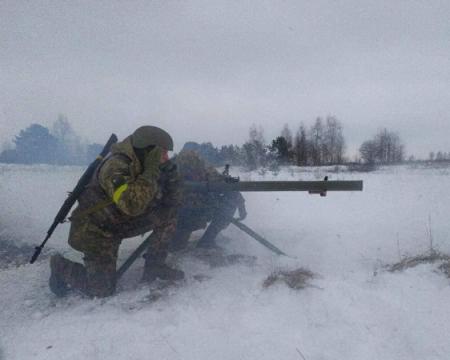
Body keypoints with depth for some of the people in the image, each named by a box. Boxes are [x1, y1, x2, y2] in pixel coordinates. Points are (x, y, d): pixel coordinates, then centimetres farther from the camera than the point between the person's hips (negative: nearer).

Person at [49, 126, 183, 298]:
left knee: (168, 216, -11)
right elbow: (132, 205, -46)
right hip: (96, 228, -7)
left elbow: (172, 202, -3)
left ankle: (155, 266, 3)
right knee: (101, 290, -9)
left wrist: (170, 173, -19)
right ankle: (61, 267, 17)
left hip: (124, 223, 7)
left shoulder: (146, 167, -7)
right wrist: (150, 172, -39)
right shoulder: (116, 166, -31)